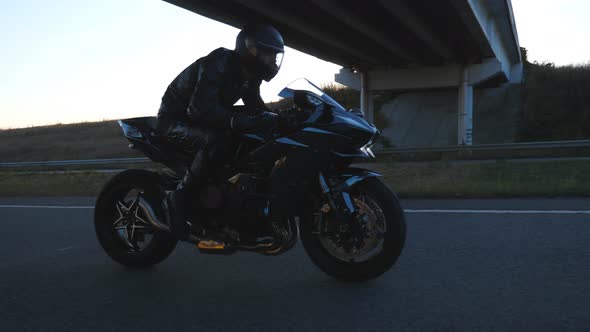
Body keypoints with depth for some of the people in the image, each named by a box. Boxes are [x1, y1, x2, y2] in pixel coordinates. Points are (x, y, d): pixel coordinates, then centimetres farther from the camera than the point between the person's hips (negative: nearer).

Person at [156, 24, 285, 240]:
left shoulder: (249, 76, 1)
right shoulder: (219, 63, -27)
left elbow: (257, 110, 9)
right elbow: (201, 108, -39)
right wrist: (242, 121, -49)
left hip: (200, 120, 9)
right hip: (175, 119, -9)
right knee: (215, 140, -37)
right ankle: (178, 200, -25)